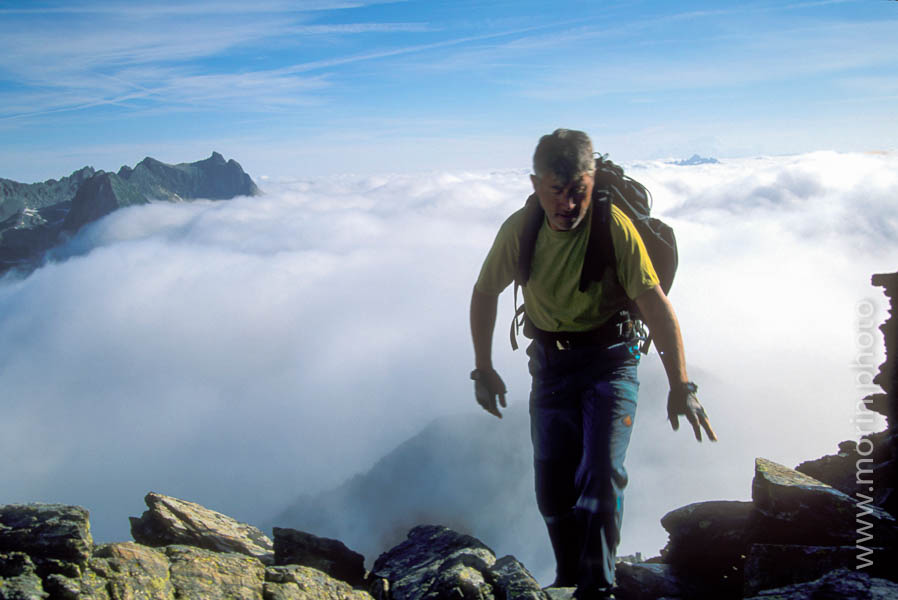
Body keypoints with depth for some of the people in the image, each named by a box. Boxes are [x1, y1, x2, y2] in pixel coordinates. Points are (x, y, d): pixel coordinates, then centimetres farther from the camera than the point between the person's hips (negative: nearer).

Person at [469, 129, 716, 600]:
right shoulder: (520, 230, -13)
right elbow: (484, 294, 3)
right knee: (552, 486, 7)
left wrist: (680, 387, -30)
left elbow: (657, 306, -24)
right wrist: (483, 369, 7)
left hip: (610, 360, -3)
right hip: (550, 362, 3)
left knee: (601, 474, -17)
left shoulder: (614, 227, -22)